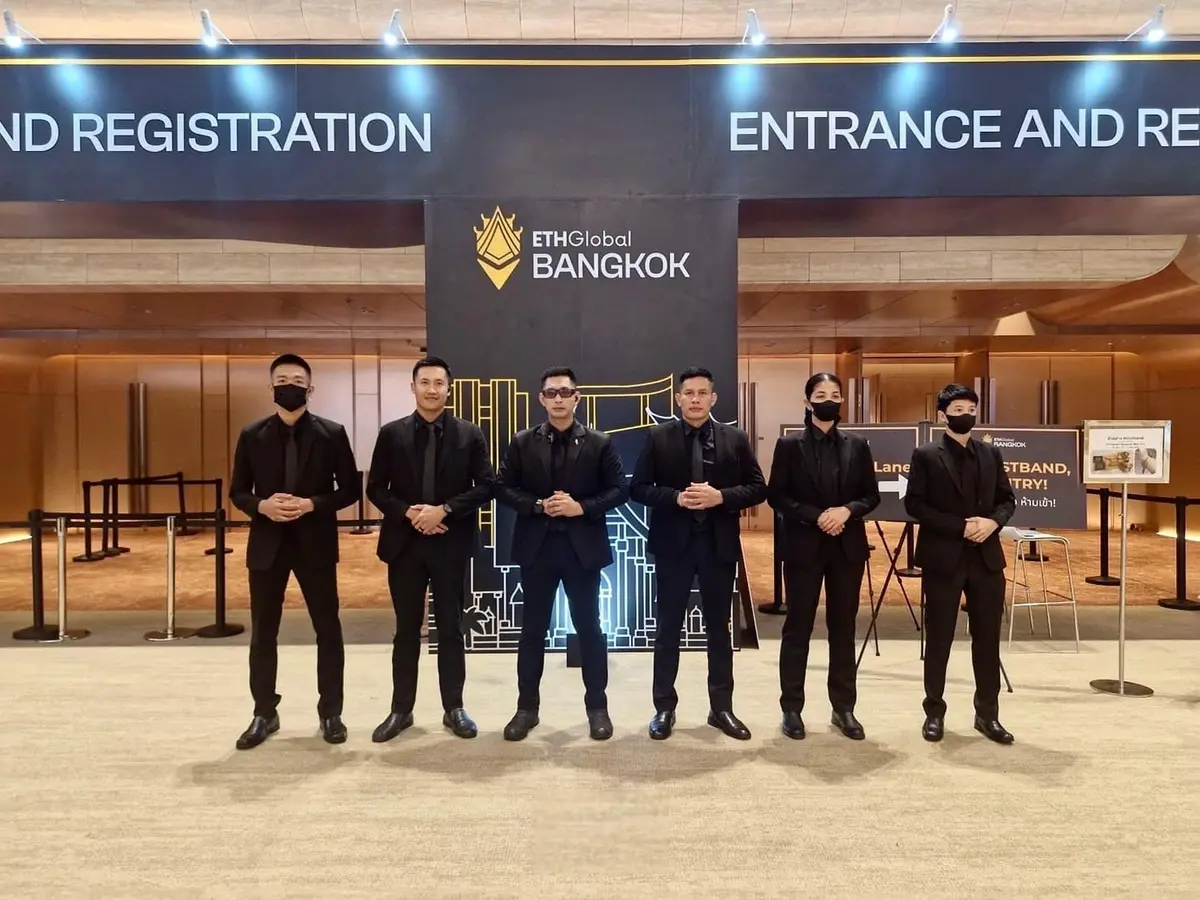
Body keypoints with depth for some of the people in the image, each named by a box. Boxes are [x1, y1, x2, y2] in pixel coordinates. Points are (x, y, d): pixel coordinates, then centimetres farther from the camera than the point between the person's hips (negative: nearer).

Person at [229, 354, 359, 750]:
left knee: (328, 630, 6)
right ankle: (264, 713, 24)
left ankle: (330, 712, 20)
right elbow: (237, 492, 7)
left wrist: (313, 504, -16)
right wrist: (261, 505, -14)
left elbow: (350, 489, -1)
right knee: (263, 633, 9)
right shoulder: (251, 435, 4)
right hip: (267, 544, 2)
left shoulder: (332, 434, -2)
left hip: (315, 543, -1)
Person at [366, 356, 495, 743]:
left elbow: (486, 486, -4)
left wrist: (445, 510, -15)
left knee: (451, 628, 8)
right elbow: (376, 488, 3)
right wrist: (408, 513, -13)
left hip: (451, 543, -1)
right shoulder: (391, 434, 3)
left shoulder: (469, 434, 0)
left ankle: (454, 708, 20)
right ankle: (401, 710, 22)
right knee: (406, 630, 10)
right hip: (405, 543, 1)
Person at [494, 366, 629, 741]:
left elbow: (619, 490, -1)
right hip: (536, 547, 1)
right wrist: (539, 505, -13)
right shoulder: (522, 443, 4)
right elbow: (503, 488, 2)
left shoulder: (599, 443, 1)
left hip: (582, 547, -1)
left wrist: (581, 507, -15)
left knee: (589, 628, 7)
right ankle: (527, 707, 21)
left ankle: (597, 707, 20)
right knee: (532, 629, 9)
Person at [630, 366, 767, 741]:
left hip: (719, 544, 1)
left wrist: (721, 496, -15)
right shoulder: (658, 437, 0)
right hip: (672, 543, -1)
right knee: (668, 628, 7)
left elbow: (758, 488, 1)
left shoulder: (735, 439, 3)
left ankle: (721, 708, 23)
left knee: (718, 628, 11)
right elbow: (638, 488, -3)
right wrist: (676, 498, -18)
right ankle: (664, 708, 19)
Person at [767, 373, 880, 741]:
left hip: (847, 547, 3)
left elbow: (871, 495, 7)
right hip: (803, 546, -3)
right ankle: (792, 708, 14)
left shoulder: (857, 445, 7)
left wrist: (846, 511, -13)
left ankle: (844, 708, 21)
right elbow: (776, 496, -5)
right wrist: (815, 517, -16)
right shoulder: (789, 444, -2)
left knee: (843, 628, 10)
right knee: (798, 628, 4)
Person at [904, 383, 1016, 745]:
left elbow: (1007, 499, 12)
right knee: (939, 639, 5)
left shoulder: (991, 454, 11)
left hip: (986, 557, 4)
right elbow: (914, 504, -9)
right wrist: (960, 526, -16)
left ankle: (988, 714, 21)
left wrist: (992, 521, -10)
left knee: (988, 638, 9)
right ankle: (935, 713, 17)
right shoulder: (926, 455, -3)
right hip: (943, 557, -4)